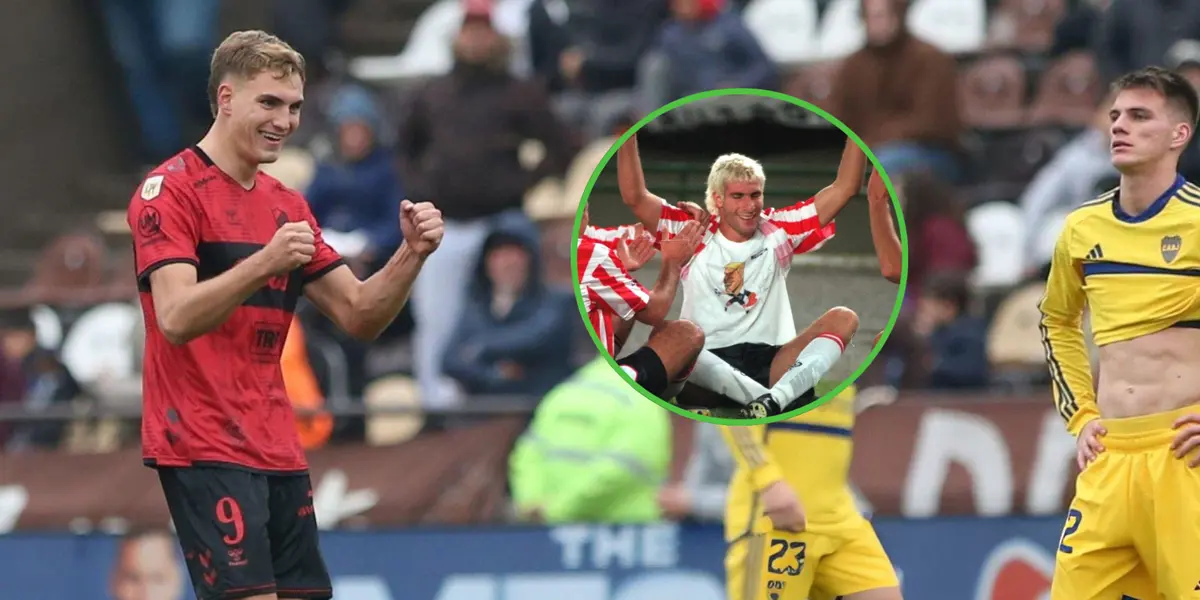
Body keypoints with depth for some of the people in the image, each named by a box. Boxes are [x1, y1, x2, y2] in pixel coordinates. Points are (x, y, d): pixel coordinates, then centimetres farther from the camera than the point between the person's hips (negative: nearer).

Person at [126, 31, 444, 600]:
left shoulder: (288, 206, 15)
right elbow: (176, 318, -21)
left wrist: (411, 254, -3)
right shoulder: (171, 190, -8)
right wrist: (264, 263, -34)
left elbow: (358, 315, 15)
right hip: (204, 448, -8)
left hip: (277, 452, 8)